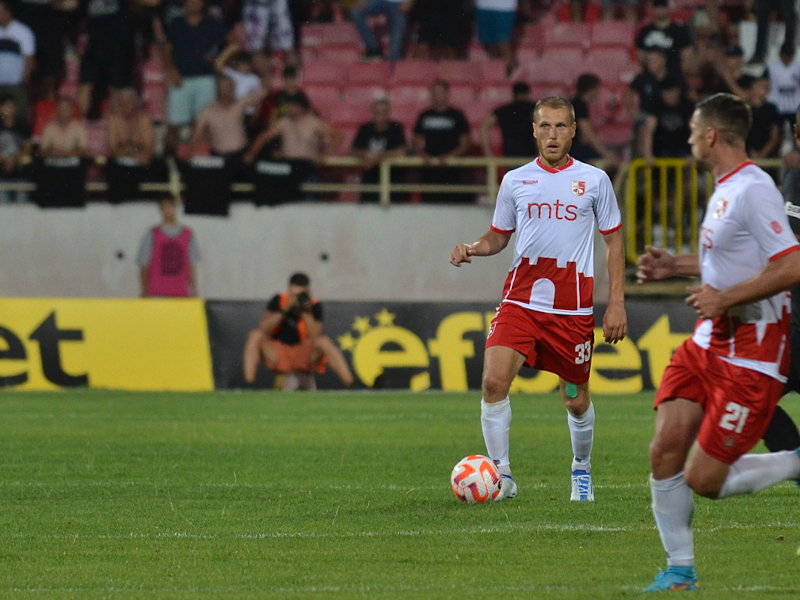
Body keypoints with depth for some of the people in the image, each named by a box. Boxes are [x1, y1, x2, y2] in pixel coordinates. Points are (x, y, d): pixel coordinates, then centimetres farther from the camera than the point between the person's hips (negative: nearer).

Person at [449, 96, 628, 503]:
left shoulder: (594, 180, 4)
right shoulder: (515, 181, 7)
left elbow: (614, 240, 9)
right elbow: (499, 236, 17)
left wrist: (616, 303, 1)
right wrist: (473, 249, -6)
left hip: (573, 308, -1)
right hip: (520, 300, 1)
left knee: (576, 401, 7)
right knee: (494, 381, -19)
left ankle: (582, 470, 34)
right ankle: (501, 476, -10)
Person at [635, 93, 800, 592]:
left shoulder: (753, 191, -19)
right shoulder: (723, 190, 13)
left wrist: (724, 298, -23)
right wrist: (675, 265, 17)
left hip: (751, 354, -9)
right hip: (708, 344, 9)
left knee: (703, 480, -8)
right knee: (665, 451, -3)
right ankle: (680, 568, 10)